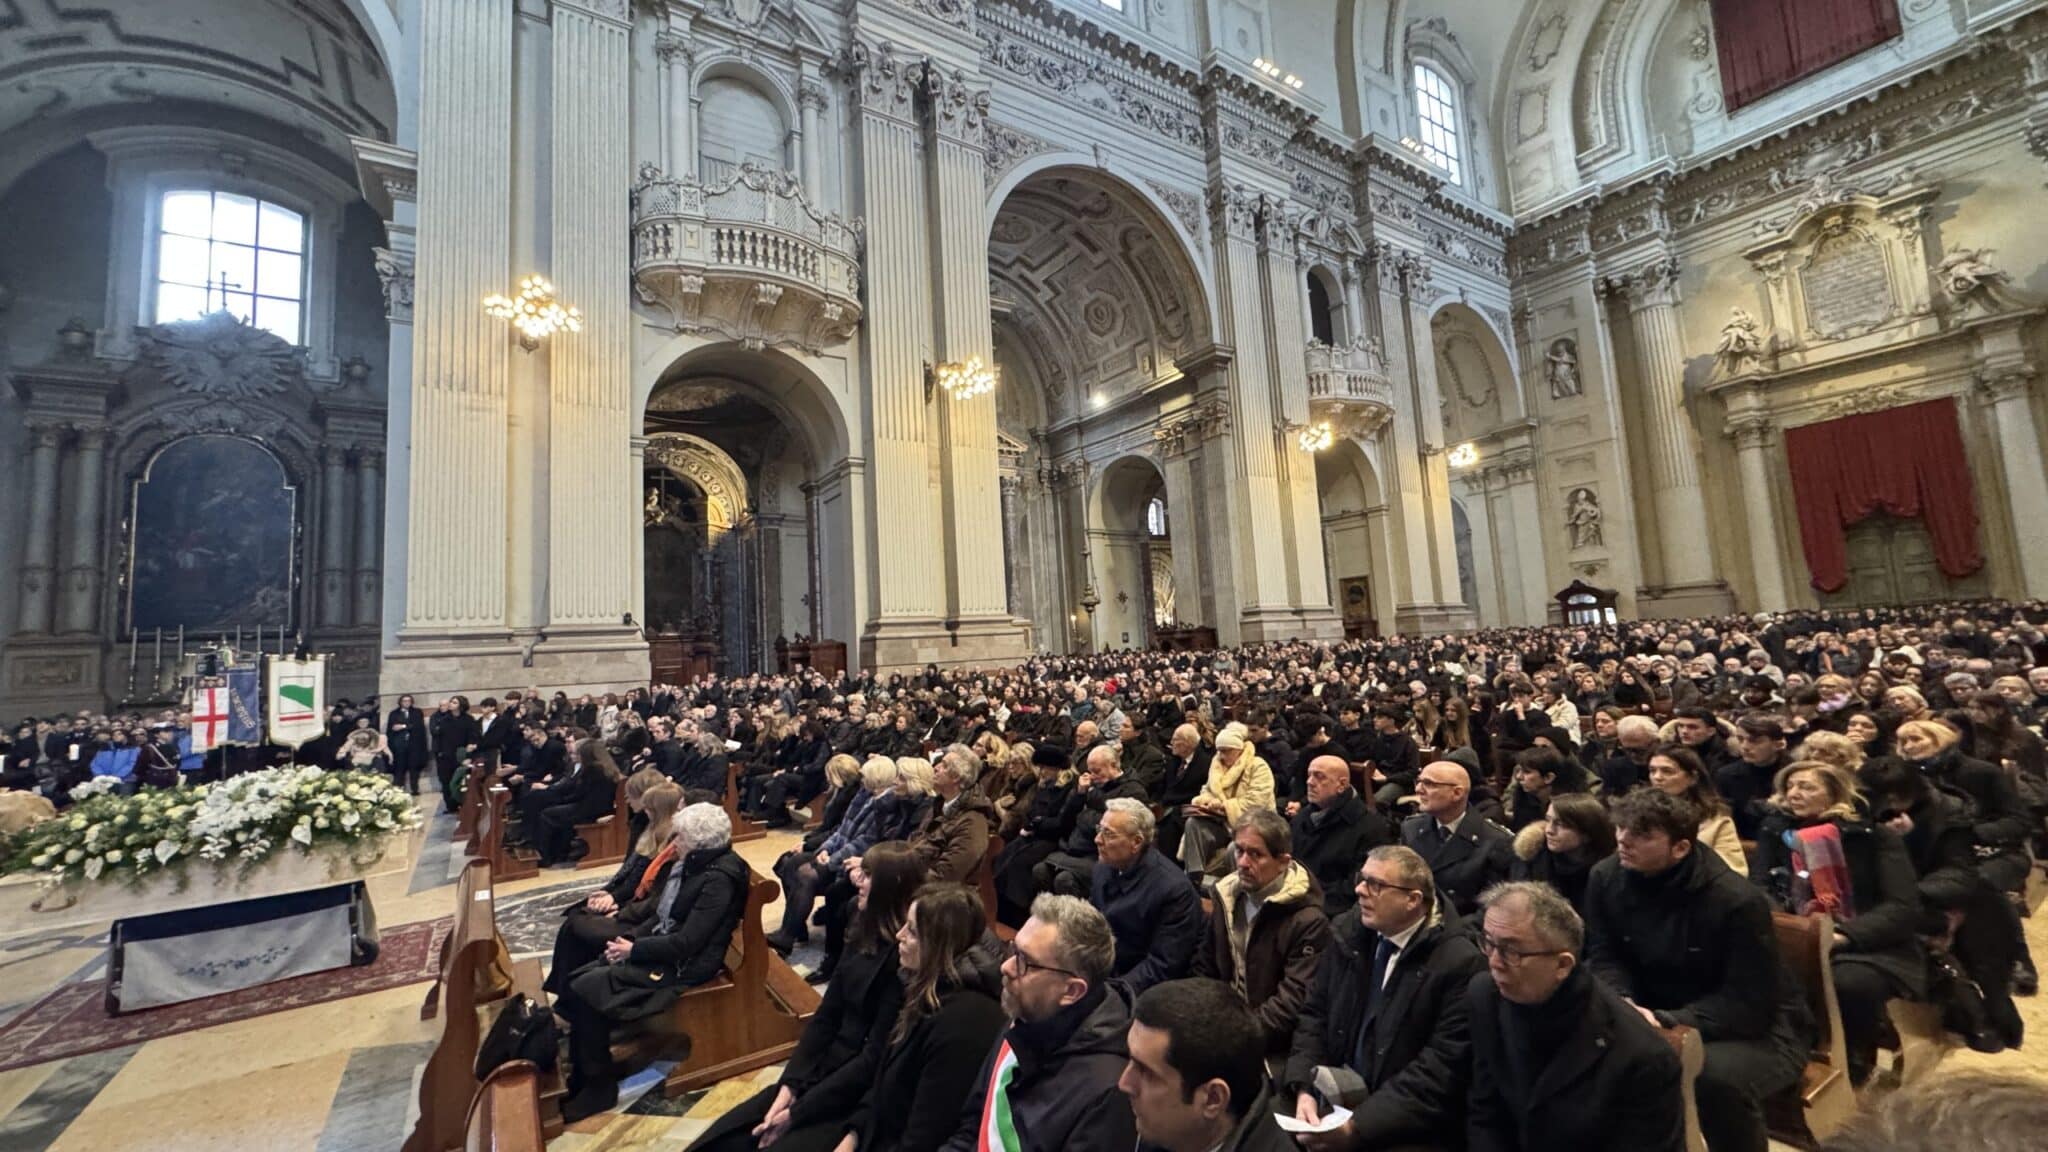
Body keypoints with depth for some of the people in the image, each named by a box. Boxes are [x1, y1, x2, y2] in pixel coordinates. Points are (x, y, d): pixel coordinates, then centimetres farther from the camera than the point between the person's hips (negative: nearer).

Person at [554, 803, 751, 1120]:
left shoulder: (718, 879, -23)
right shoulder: (690, 865, 6)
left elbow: (686, 943, -24)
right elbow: (661, 916, 14)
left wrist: (633, 950, -14)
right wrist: (630, 937, -3)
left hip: (683, 965, -9)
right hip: (662, 948, 9)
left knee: (586, 990, -15)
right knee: (575, 981, -3)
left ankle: (600, 1086, 1)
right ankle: (581, 1076, 8)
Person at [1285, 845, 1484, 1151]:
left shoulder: (1458, 962, -14)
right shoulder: (1348, 933, 0)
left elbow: (1441, 1067, -16)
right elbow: (1315, 1014, 5)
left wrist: (1358, 1126, -20)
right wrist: (1304, 1087, -10)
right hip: (1334, 1100, 4)